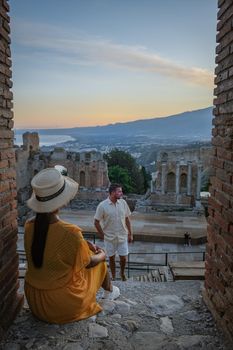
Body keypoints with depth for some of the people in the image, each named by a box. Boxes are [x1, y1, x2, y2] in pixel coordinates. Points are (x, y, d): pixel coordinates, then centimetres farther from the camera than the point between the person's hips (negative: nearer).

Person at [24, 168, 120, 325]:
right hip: (64, 305, -5)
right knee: (100, 262, 17)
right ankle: (110, 291, 48)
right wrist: (102, 255, 9)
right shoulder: (71, 233, -31)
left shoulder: (30, 226, -13)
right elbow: (89, 263, -12)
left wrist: (83, 244, 10)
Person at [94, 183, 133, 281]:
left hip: (122, 236, 2)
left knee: (123, 258, 8)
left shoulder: (123, 203, -6)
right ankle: (113, 277, 32)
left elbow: (127, 219, 4)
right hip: (109, 237, -2)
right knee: (111, 258, 12)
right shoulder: (102, 205, -15)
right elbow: (96, 222, -8)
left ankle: (122, 273, 36)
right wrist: (102, 235, -5)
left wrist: (130, 234, 5)